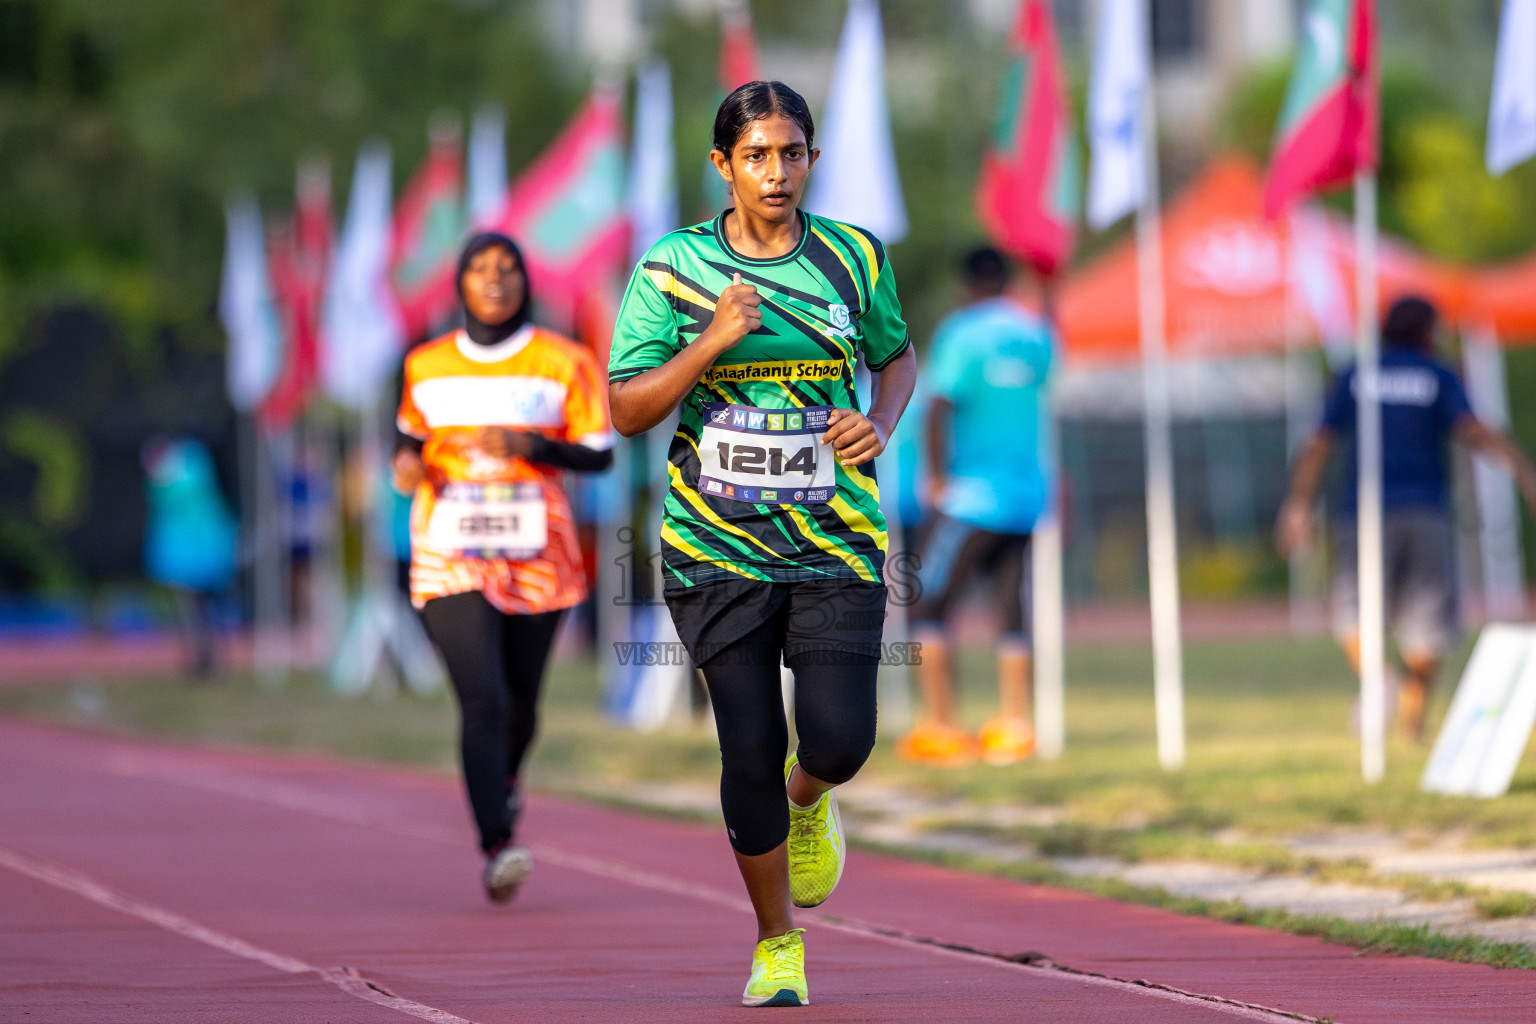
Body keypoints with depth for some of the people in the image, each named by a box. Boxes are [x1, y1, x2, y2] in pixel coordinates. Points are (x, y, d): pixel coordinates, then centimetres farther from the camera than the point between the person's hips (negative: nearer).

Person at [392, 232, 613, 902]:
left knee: (520, 703, 14)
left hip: (536, 560, 1)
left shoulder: (563, 363, 0)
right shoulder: (426, 366, 7)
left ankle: (506, 778, 49)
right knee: (482, 701, -16)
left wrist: (530, 446, -17)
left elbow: (600, 456, 0)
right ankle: (497, 850, -21)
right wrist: (407, 462, 0)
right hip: (450, 561, 0)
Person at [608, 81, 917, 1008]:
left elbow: (898, 355, 20)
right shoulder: (673, 269, -2)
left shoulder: (855, 258, 3)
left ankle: (808, 799, 28)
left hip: (835, 543, 1)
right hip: (719, 547, -1)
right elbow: (626, 411, -3)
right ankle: (778, 942, 15)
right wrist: (708, 346, -17)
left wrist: (879, 426, -1)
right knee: (751, 749, -4)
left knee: (839, 739, -11)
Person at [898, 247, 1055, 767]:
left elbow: (939, 405, -18)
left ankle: (939, 726, -7)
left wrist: (937, 474, -10)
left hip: (972, 494, -6)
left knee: (927, 604, -1)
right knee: (1011, 612, 10)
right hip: (1028, 493, 6)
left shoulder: (961, 331, -9)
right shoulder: (1035, 332, 9)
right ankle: (1014, 725, 6)